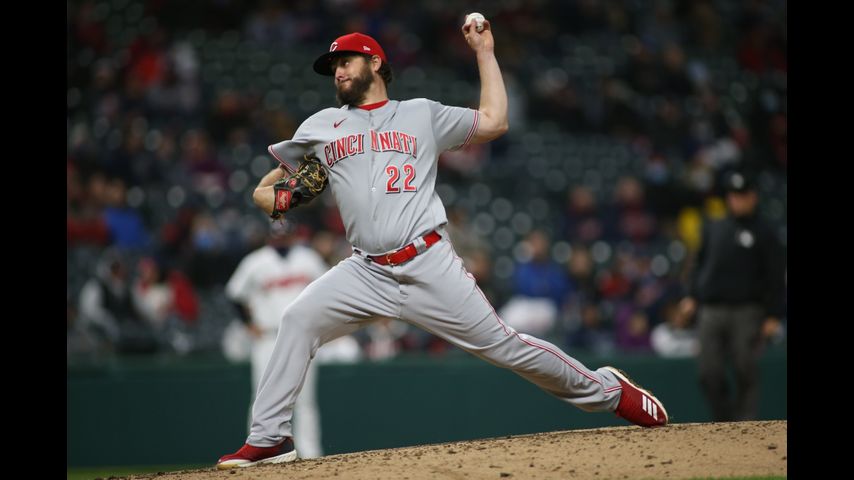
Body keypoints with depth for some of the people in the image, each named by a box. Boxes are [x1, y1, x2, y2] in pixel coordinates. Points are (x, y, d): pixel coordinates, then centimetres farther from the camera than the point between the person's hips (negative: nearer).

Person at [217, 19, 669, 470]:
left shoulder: (422, 114, 13)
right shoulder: (319, 127, 17)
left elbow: (494, 122, 9)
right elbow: (264, 191, 23)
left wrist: (484, 52, 11)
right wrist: (277, 199, 0)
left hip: (429, 266, -2)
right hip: (365, 273, 2)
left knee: (501, 343, -5)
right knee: (298, 320, -19)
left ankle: (605, 390, 11)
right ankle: (268, 439, -14)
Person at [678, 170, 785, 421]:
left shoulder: (763, 234, 3)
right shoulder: (712, 229, 16)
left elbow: (775, 278, 0)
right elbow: (700, 265, 22)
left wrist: (773, 316, -7)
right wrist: (692, 296, 10)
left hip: (746, 313, -4)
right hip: (710, 312, 4)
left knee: (746, 372, -5)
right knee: (709, 373, -2)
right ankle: (724, 420, 11)